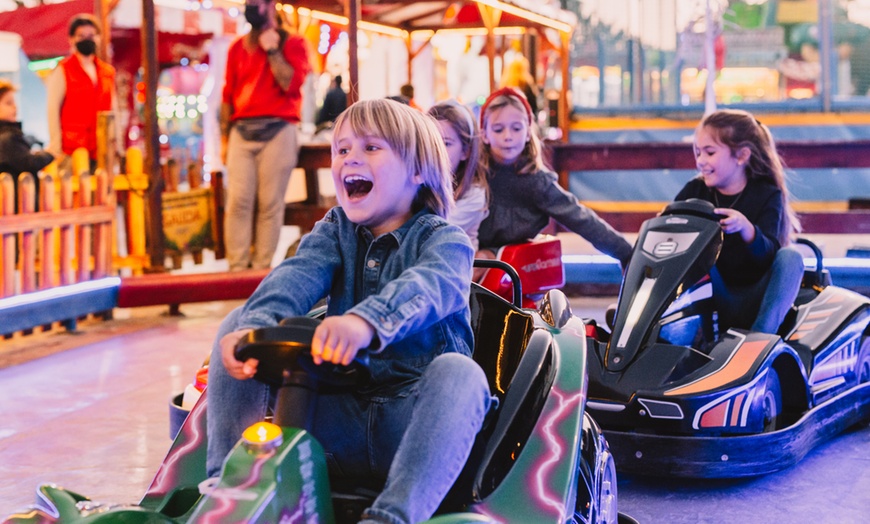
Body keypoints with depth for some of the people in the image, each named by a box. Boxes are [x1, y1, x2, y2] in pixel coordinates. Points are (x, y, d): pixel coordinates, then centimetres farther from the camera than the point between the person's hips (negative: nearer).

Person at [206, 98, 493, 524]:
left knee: (458, 371, -35)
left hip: (413, 421, -3)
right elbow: (297, 277, -10)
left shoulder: (445, 241, 0)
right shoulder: (332, 233, 14)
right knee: (236, 324, -6)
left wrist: (365, 321, -49)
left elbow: (428, 285, -26)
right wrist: (254, 326, -34)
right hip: (339, 418, 4)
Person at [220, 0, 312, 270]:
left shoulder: (292, 43, 6)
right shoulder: (237, 48, 17)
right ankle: (237, 267, -7)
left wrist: (272, 50, -7)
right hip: (241, 131, 3)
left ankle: (262, 267, -3)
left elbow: (291, 84, -8)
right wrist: (224, 138, 12)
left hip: (277, 130, -3)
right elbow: (228, 95, 17)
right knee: (238, 201, -8)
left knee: (270, 203, -6)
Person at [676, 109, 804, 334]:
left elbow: (768, 254, -19)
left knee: (790, 257, -27)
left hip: (752, 304, -1)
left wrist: (746, 228, -39)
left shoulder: (767, 195, -2)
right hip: (712, 298, 2)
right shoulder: (695, 191, 7)